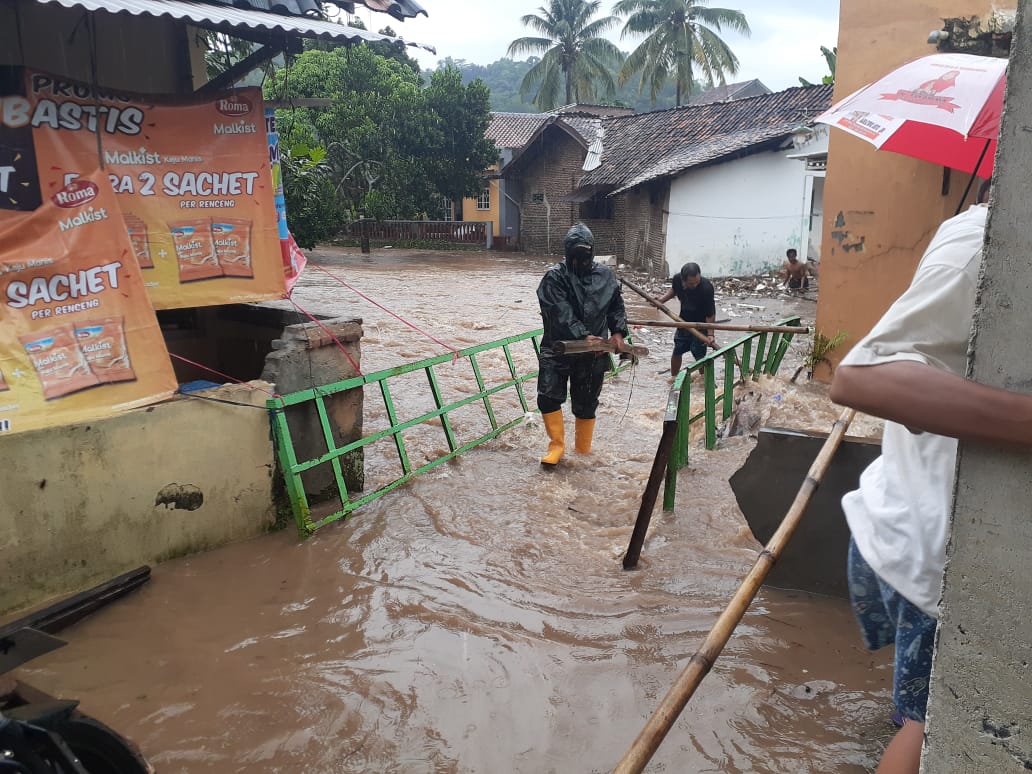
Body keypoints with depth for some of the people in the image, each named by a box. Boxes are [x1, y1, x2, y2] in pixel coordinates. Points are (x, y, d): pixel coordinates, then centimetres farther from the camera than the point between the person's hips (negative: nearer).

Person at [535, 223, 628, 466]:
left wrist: (618, 332, -1)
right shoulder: (554, 277, -7)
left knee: (586, 405, 10)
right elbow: (562, 313, -18)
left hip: (592, 353, 2)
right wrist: (583, 335, -29)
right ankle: (557, 445, 12)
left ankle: (583, 451, 26)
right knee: (548, 397, -8)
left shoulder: (605, 275, 4)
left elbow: (617, 307, 15)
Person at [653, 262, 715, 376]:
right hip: (684, 322, 5)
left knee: (699, 356, -7)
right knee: (676, 352, 15)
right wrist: (662, 299, -8)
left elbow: (710, 313, -25)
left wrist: (710, 334, -30)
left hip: (700, 325, -5)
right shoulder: (677, 279, -19)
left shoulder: (706, 287, -32)